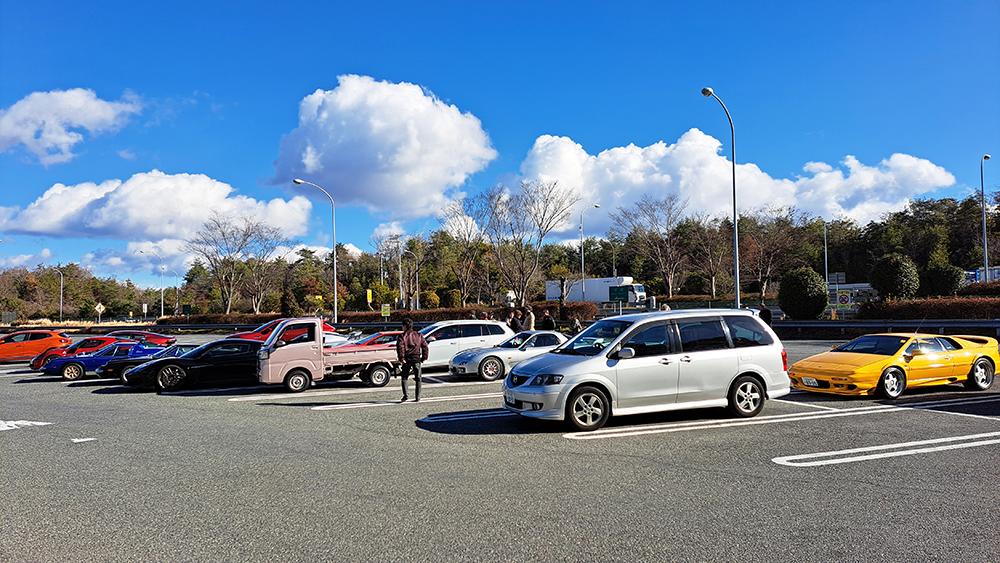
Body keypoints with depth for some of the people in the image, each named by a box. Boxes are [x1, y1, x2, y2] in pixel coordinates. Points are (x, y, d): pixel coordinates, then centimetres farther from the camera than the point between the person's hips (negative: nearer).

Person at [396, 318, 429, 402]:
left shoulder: (402, 336, -3)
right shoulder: (418, 335, 9)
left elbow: (400, 347, -15)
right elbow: (425, 346, 6)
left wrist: (401, 358, -12)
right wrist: (424, 358, 9)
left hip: (407, 360, -3)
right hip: (417, 359, 3)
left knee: (404, 377, 9)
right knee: (418, 379, 8)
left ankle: (405, 395, -4)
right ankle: (417, 397, 5)